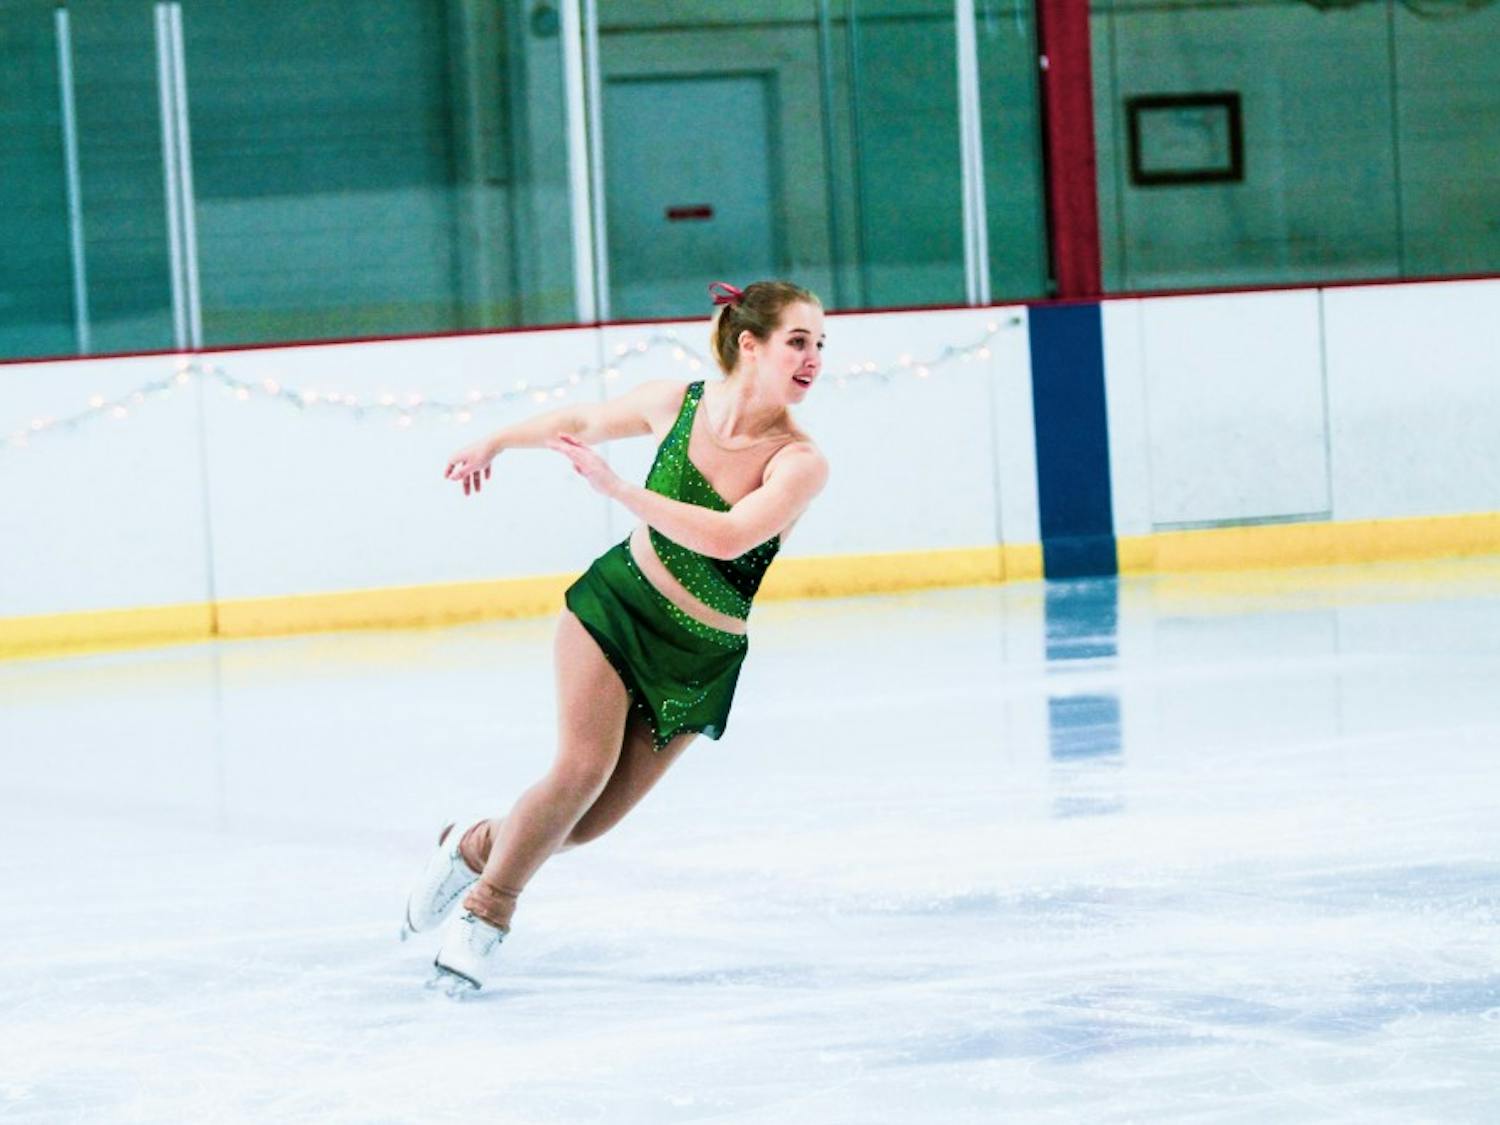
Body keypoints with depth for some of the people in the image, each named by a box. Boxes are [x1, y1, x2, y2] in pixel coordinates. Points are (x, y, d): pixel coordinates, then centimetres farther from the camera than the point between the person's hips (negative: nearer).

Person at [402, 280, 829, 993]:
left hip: (700, 662, 0)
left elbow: (727, 537, -34)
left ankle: (474, 846, 29)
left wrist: (617, 489, -35)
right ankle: (487, 905, 1)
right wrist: (495, 444, 23)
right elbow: (584, 421, 10)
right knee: (583, 768, -20)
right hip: (614, 605, 0)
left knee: (586, 824, 0)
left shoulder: (800, 463, -18)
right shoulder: (676, 404, -10)